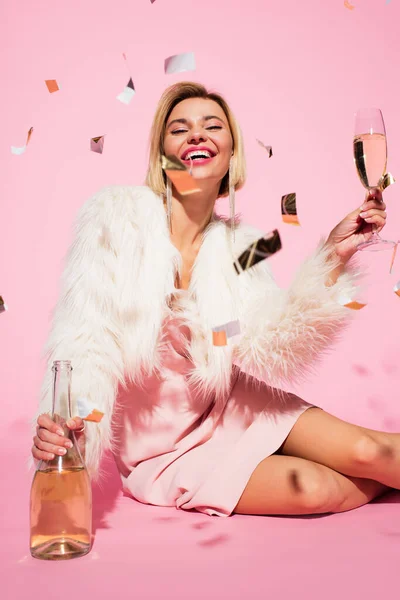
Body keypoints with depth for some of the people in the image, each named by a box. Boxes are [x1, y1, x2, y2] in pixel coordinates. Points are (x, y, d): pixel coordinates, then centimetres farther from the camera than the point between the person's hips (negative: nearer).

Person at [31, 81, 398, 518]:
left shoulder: (239, 245, -5)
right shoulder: (116, 214, -15)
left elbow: (272, 350, -16)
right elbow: (84, 334, -22)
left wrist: (334, 256, -22)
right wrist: (60, 420, -39)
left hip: (228, 408, 3)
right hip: (163, 449, -3)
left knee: (363, 451, -15)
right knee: (317, 490, -18)